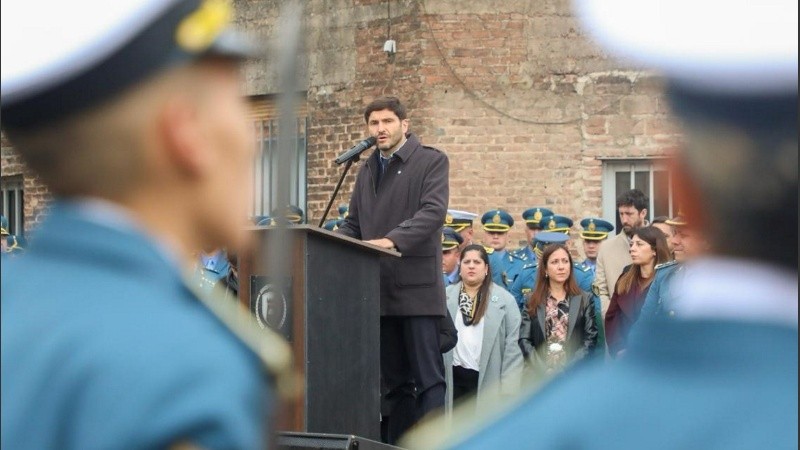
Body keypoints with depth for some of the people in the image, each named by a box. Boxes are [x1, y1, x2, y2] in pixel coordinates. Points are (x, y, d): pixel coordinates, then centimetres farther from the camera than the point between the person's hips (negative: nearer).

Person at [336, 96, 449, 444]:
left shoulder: (431, 161, -1)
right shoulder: (367, 170, 19)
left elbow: (433, 211, -15)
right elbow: (353, 225, 20)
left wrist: (392, 240, -28)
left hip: (417, 286, -6)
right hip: (379, 290, 6)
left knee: (427, 377, -7)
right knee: (394, 380, 9)